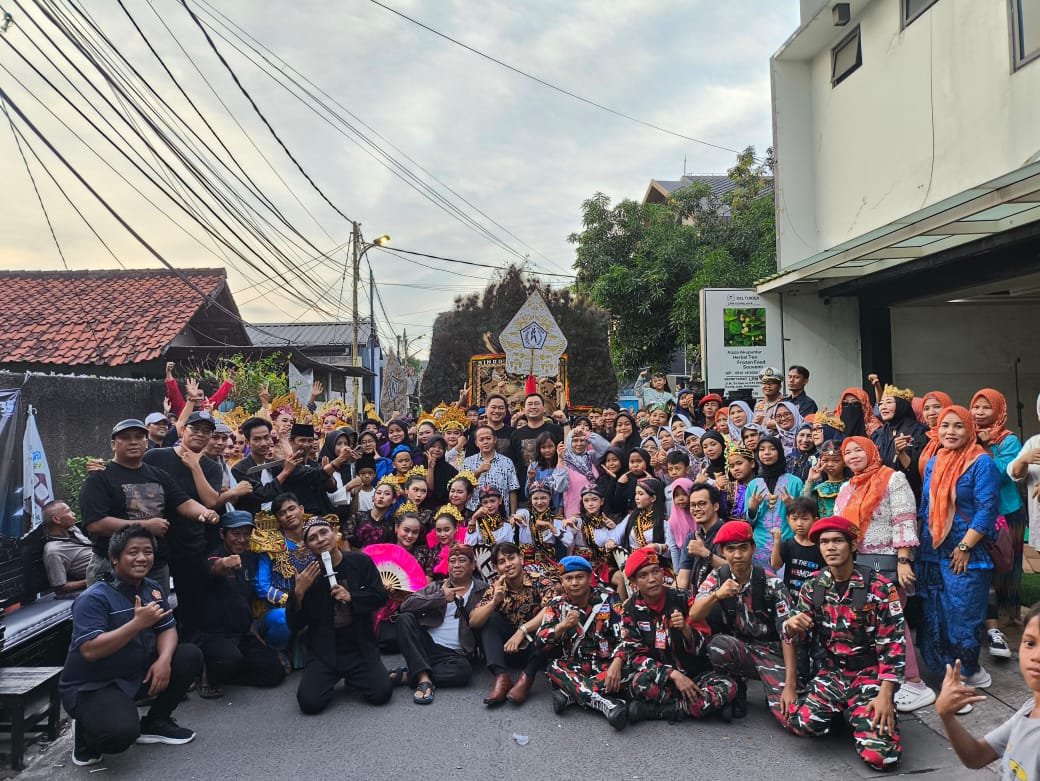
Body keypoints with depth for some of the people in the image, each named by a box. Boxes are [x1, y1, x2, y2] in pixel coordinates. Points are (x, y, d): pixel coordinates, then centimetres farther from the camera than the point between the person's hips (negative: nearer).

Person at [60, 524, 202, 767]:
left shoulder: (152, 589, 2)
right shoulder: (94, 598, -20)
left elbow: (168, 629, 1)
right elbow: (90, 651, -29)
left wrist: (164, 659, -20)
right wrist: (138, 623, -33)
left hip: (138, 674, 7)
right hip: (91, 686, -7)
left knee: (191, 655, -9)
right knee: (121, 732, -34)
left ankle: (155, 722, 10)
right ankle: (86, 732, 4)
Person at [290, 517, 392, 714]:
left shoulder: (361, 562, -2)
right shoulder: (306, 575, -2)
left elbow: (380, 597, -1)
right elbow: (295, 625, -1)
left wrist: (351, 597, -17)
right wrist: (298, 593, -18)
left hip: (360, 649, 0)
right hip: (324, 652, 0)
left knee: (381, 694, -17)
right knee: (310, 703, -20)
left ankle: (352, 678, 16)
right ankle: (331, 678, 15)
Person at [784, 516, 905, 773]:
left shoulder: (879, 586, -11)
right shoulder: (813, 585, 0)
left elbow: (892, 644, -10)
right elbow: (796, 632, 6)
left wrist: (885, 695, -18)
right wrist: (791, 625, -20)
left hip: (868, 674, -2)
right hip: (831, 672, 2)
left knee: (880, 755, -21)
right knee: (801, 722, -26)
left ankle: (857, 714, 13)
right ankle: (842, 711, 9)